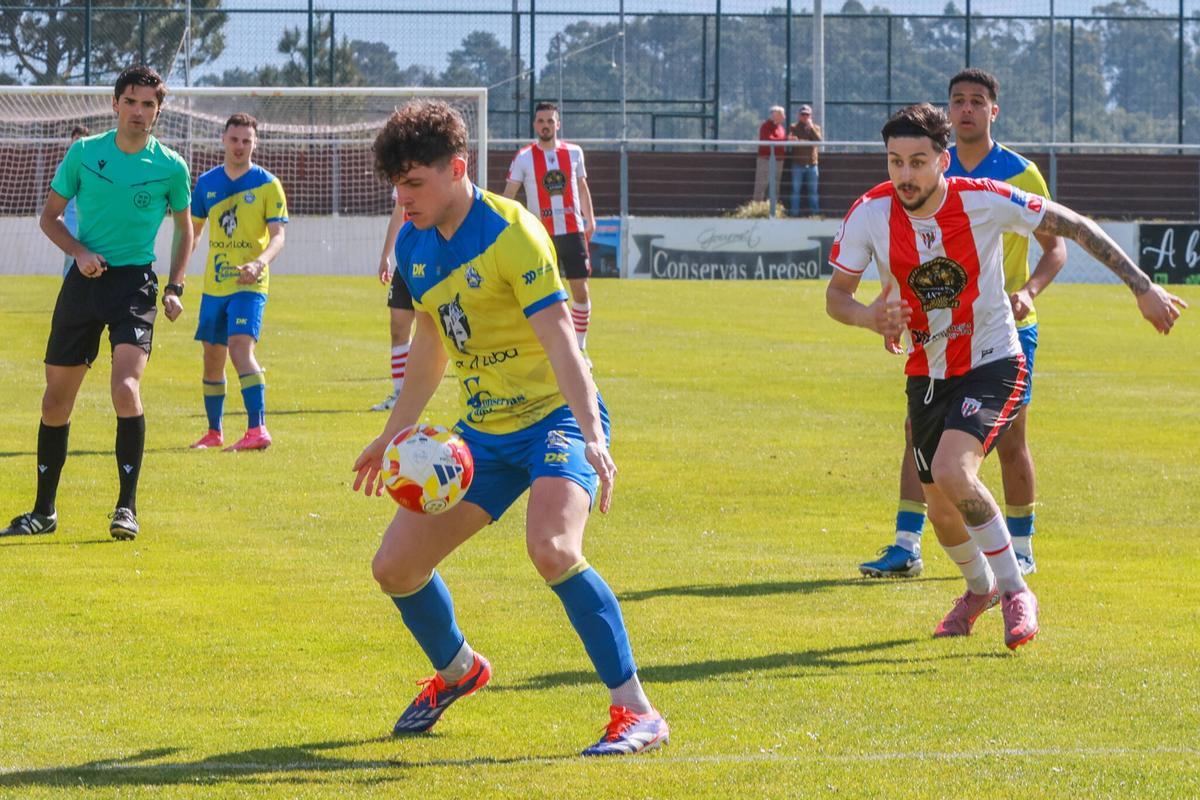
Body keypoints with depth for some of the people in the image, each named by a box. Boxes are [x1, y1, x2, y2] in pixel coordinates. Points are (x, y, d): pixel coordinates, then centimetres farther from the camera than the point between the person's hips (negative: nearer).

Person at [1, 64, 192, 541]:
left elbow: (184, 228, 14)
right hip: (83, 282, 2)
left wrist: (175, 288, 4)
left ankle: (127, 506, -14)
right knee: (56, 400, 6)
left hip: (134, 283, -2)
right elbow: (49, 216, 10)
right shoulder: (84, 153, 1)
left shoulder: (170, 167, -1)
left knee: (126, 388, -23)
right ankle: (44, 511, 20)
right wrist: (80, 251, -8)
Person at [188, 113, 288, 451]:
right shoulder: (207, 182, 8)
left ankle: (258, 429, -26)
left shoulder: (267, 185, -4)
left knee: (240, 348, -22)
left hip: (249, 284, -5)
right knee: (212, 357, 11)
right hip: (214, 284, 5)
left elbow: (278, 235, -10)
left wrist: (260, 262, -29)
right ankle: (214, 432, 25)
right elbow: (193, 229, 18)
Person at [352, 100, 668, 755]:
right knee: (394, 565, 5)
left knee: (551, 548, -33)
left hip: (554, 415, -8)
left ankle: (636, 712, -26)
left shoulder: (511, 233, -19)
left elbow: (558, 338, -27)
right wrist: (392, 435, 26)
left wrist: (592, 438, -38)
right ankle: (456, 670, 36)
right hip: (484, 430, 8)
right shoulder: (413, 245, 4)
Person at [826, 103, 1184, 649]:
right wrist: (868, 316, -28)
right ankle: (980, 587, 45)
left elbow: (1072, 226, -8)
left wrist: (1142, 287, -9)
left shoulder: (985, 201, -20)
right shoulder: (870, 214, -14)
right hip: (926, 374, 4)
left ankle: (1015, 593, -13)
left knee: (951, 471, -28)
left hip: (992, 364, -4)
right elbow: (836, 295, -4)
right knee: (941, 507, 13)